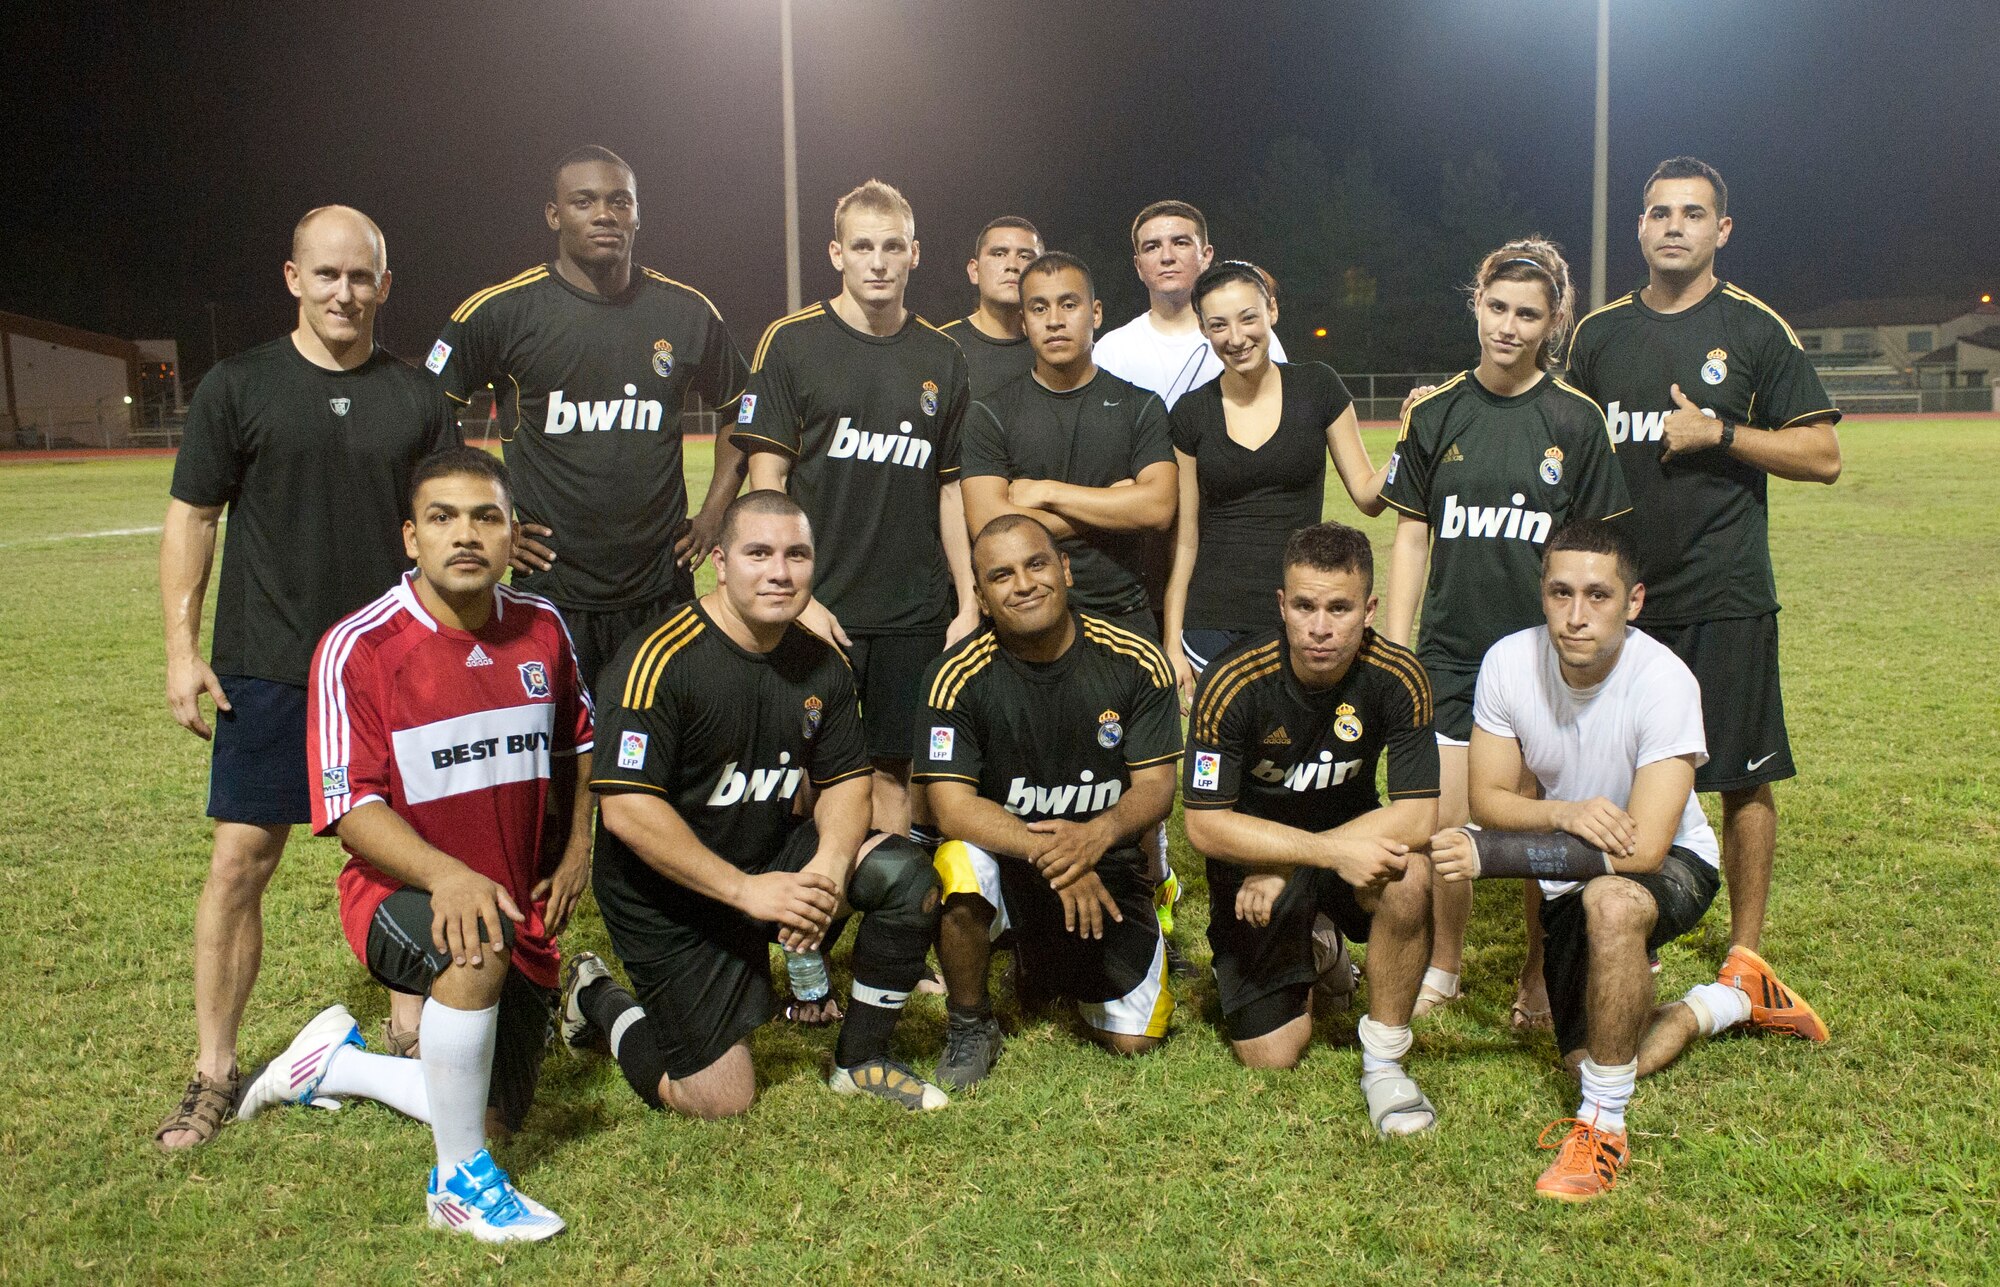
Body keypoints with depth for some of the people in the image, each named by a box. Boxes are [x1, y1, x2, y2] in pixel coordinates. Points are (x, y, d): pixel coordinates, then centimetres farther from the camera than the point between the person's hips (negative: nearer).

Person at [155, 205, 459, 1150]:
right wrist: (182, 646, -5)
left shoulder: (416, 397, 6)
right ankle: (214, 1073, 13)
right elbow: (192, 516, 3)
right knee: (239, 861, -1)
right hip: (266, 670, -2)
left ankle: (412, 1043, 24)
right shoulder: (239, 386, 1)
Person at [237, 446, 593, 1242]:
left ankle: (338, 1062, 39)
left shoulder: (541, 628, -2)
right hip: (400, 896, -5)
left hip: (520, 905, 5)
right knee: (478, 950, -41)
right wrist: (449, 876, -36)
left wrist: (577, 848, 5)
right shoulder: (356, 648, -17)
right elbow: (351, 808, -21)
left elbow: (578, 743, 16)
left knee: (494, 1119, 12)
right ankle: (459, 1183, -19)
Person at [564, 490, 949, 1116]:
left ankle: (860, 1059, 5)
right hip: (667, 892, -6)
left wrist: (829, 866, -15)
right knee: (722, 1099, -7)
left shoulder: (822, 663, -1)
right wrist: (745, 889, -25)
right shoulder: (662, 657, -22)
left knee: (905, 874, -15)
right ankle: (596, 999, 21)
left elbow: (844, 779, 6)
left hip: (771, 857, 6)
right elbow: (626, 807, -25)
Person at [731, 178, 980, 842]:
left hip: (916, 614, 3)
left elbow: (949, 488, 13)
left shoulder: (941, 358, 9)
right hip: (817, 609, -2)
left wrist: (969, 602, 7)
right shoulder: (791, 342, -1)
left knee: (893, 772, 8)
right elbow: (766, 481, -3)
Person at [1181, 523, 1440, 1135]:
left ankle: (1384, 1060, -11)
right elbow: (1205, 825, -22)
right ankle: (1312, 959, 30)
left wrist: (1287, 866, -26)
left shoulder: (1397, 677, -20)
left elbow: (1417, 816, -21)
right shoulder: (1233, 684, -24)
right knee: (1270, 1058, -4)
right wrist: (1331, 852, -31)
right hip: (1248, 853, -1)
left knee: (1408, 876, -34)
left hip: (1352, 842, 1)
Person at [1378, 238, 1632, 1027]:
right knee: (1440, 823, 1)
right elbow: (1411, 537, 6)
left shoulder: (1576, 420, -1)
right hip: (1451, 653, 1)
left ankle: (1539, 976, 25)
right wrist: (1393, 652, 1)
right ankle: (1444, 965, 24)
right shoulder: (1437, 414, 4)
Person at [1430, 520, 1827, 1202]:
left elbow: (1643, 850, -33)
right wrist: (1566, 816, -32)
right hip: (1570, 879, 5)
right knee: (1591, 1060, -5)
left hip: (1670, 865, -4)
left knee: (1610, 900, -39)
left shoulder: (1664, 681, -28)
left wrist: (1486, 854, -37)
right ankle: (1733, 998, 26)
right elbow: (1488, 799, -10)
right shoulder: (1509, 662, -16)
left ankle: (1602, 1126, -21)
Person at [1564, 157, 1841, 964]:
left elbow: (1822, 456, -2)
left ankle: (1745, 951, 16)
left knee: (1744, 778, 2)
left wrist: (1717, 431, -14)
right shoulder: (1599, 333, 10)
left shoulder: (1754, 329, 0)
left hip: (1725, 599, -3)